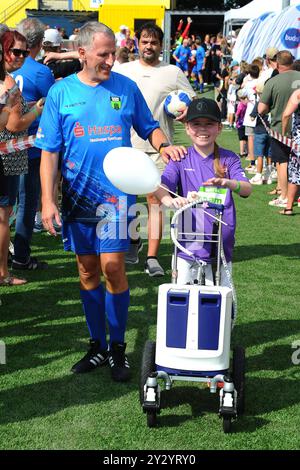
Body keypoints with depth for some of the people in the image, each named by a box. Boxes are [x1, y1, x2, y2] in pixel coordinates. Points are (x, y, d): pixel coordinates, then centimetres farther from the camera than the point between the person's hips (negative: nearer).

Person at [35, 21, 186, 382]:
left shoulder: (126, 88, 2)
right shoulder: (61, 92, 1)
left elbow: (148, 127, 14)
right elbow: (49, 151, 1)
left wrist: (163, 145, -8)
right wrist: (47, 200, -7)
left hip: (116, 193, -1)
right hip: (78, 195, 2)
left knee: (112, 267, -7)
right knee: (88, 271, 9)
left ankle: (117, 347, 10)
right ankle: (98, 346, 24)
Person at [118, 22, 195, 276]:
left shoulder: (173, 73, 7)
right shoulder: (122, 71, 10)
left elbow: (194, 101, 10)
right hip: (127, 144, 2)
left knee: (155, 200, -6)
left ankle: (152, 257, -3)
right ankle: (134, 239, 35)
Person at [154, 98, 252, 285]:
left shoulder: (229, 158, 2)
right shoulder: (181, 159, 1)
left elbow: (247, 189, -13)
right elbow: (162, 184, -15)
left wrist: (228, 183, -36)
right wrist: (170, 201, -39)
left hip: (222, 239, 1)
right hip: (190, 240, 0)